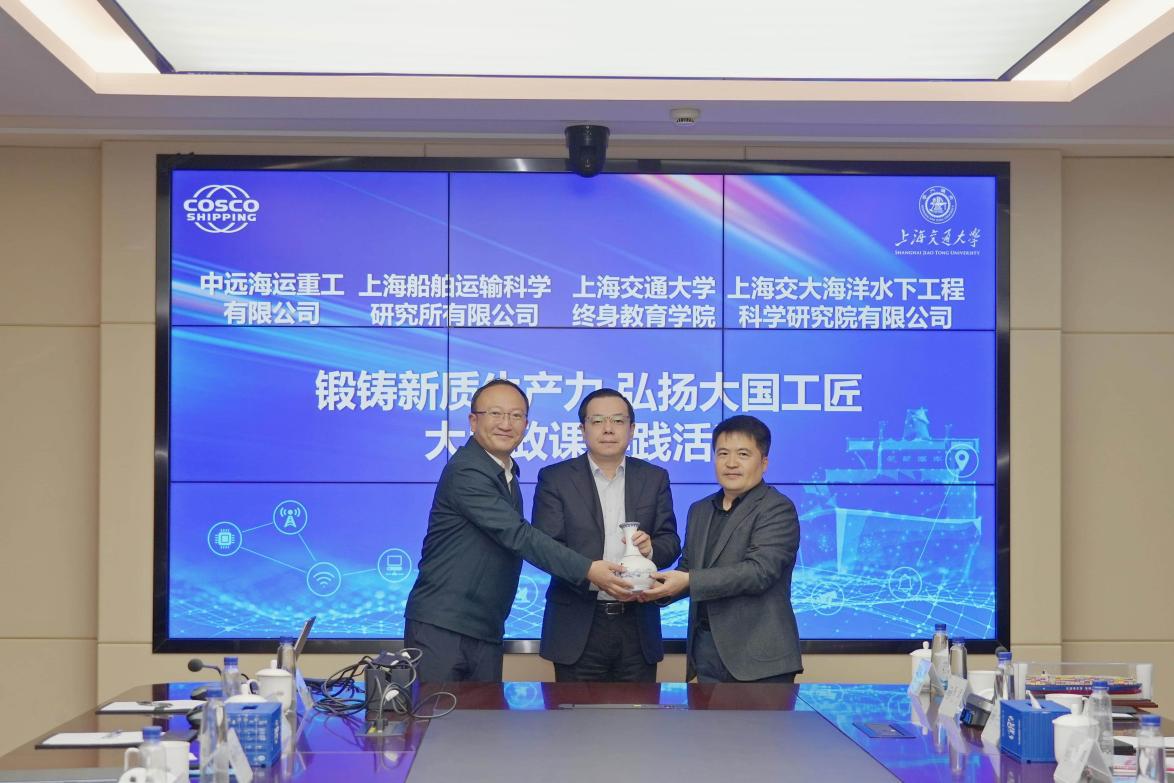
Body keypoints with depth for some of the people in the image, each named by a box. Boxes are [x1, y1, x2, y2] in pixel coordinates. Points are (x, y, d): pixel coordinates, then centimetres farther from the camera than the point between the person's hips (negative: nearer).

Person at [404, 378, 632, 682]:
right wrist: (588, 570, -27)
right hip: (440, 627, -8)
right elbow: (518, 536, -22)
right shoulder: (465, 472, -15)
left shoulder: (507, 476, 16)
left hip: (487, 633, 8)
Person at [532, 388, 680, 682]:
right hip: (578, 627, -2)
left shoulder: (655, 478, 11)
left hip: (638, 625, 2)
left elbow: (671, 542, 8)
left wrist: (650, 549, -17)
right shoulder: (555, 479, 2)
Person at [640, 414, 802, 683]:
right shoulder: (700, 510, 17)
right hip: (706, 649, 6)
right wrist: (660, 589, -3)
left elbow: (759, 571, -17)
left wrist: (689, 581, -21)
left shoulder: (777, 509, -7)